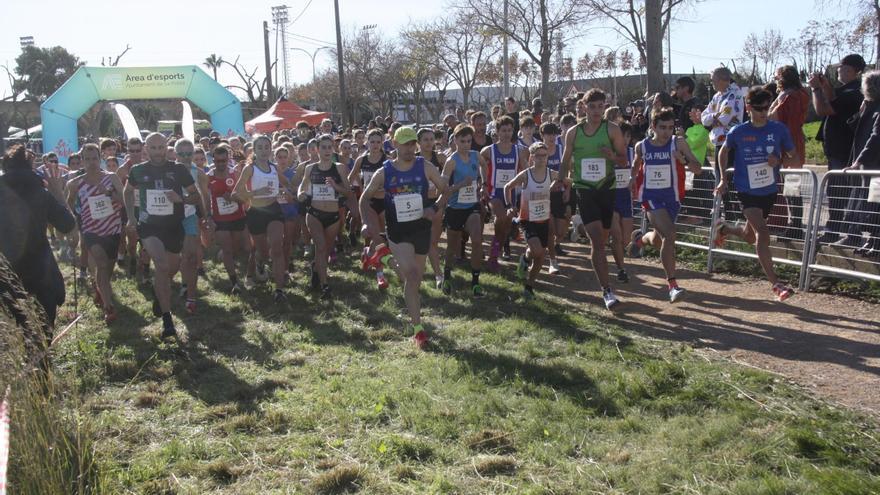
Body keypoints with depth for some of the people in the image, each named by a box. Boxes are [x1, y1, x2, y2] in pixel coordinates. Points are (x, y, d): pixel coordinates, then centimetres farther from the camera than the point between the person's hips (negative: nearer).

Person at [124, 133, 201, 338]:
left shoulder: (178, 170, -4)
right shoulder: (138, 171, -1)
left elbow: (196, 196, 1)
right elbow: (128, 191, 19)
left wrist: (181, 198, -19)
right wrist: (131, 216, 9)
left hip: (173, 226, 2)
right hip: (149, 225, -2)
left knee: (171, 269, 17)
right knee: (162, 265, -23)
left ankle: (157, 293, 53)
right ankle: (167, 319, -20)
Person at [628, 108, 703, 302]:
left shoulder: (678, 143, -7)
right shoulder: (642, 146, -3)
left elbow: (697, 168, -13)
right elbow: (635, 165, 19)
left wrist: (684, 161, -31)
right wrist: (633, 184, 19)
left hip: (672, 197, 2)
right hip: (650, 196, -2)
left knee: (658, 241, 16)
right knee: (669, 234, -21)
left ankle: (640, 238, 55)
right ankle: (672, 284, -17)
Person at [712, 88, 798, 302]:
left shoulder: (779, 129, -4)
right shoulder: (738, 132, -7)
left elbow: (795, 158, 3)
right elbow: (724, 151, 12)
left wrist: (780, 161, -18)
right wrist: (724, 178, 8)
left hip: (769, 191, 4)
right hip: (747, 191, -3)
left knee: (750, 236, 18)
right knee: (762, 232, -19)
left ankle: (723, 228, 51)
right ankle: (776, 284, -17)